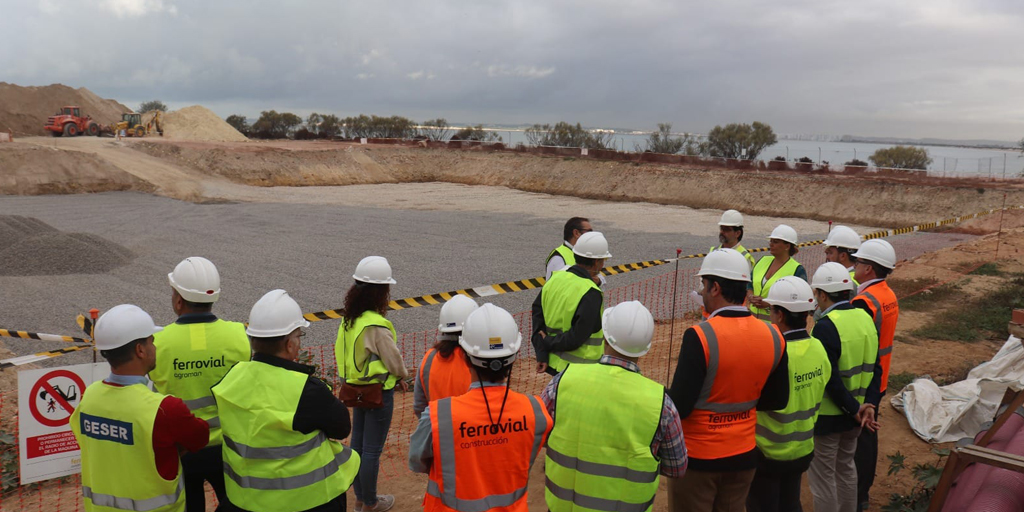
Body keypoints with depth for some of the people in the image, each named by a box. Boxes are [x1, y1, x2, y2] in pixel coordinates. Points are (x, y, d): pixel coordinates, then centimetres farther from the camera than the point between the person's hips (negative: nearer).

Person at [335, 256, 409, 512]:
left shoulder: (350, 319, 0)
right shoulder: (377, 326, -26)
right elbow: (394, 361, -19)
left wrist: (394, 377, 8)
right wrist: (402, 376, 5)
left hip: (357, 386, 8)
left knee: (358, 442, 19)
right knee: (372, 449, 7)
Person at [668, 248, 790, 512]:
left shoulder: (700, 336, -23)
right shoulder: (773, 336, -6)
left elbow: (679, 408, -22)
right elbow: (778, 400, 5)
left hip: (697, 455, -5)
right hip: (744, 455, 5)